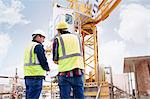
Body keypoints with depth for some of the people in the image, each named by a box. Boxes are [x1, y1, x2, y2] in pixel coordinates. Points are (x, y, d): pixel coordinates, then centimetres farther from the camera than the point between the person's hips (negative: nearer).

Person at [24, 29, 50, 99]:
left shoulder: (28, 46, 20)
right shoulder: (38, 46, -8)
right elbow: (43, 60, -13)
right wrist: (47, 68, 5)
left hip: (27, 75, 9)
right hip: (36, 76, -9)